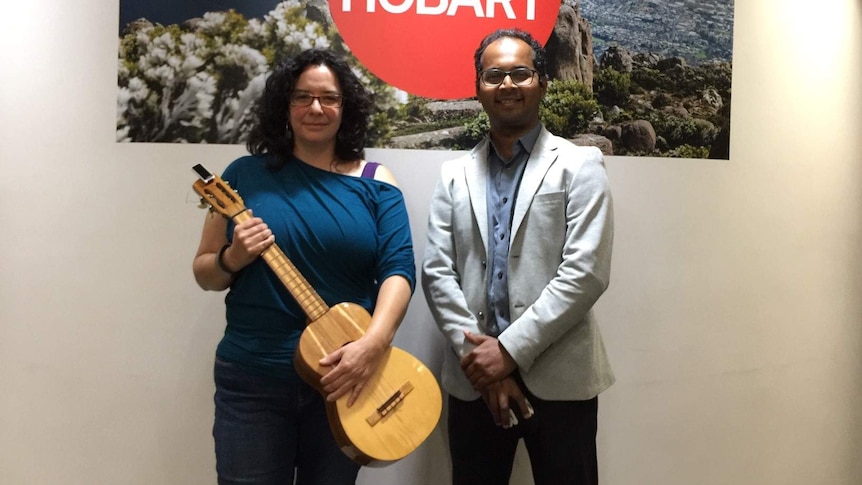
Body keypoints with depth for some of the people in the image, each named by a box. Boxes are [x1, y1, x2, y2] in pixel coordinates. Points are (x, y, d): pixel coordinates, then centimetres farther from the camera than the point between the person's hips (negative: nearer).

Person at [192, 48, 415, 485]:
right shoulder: (245, 176, 2)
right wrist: (232, 260, -16)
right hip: (251, 379, 0)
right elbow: (204, 272, 6)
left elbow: (398, 269, -8)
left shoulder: (374, 183, 1)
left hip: (345, 376, 1)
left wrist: (373, 343, -23)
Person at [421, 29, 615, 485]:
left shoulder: (578, 165, 0)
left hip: (558, 377, -2)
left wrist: (509, 350, -14)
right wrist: (477, 355, -9)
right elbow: (436, 273, 2)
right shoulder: (455, 174, 9)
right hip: (474, 377, 3)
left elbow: (586, 273, -10)